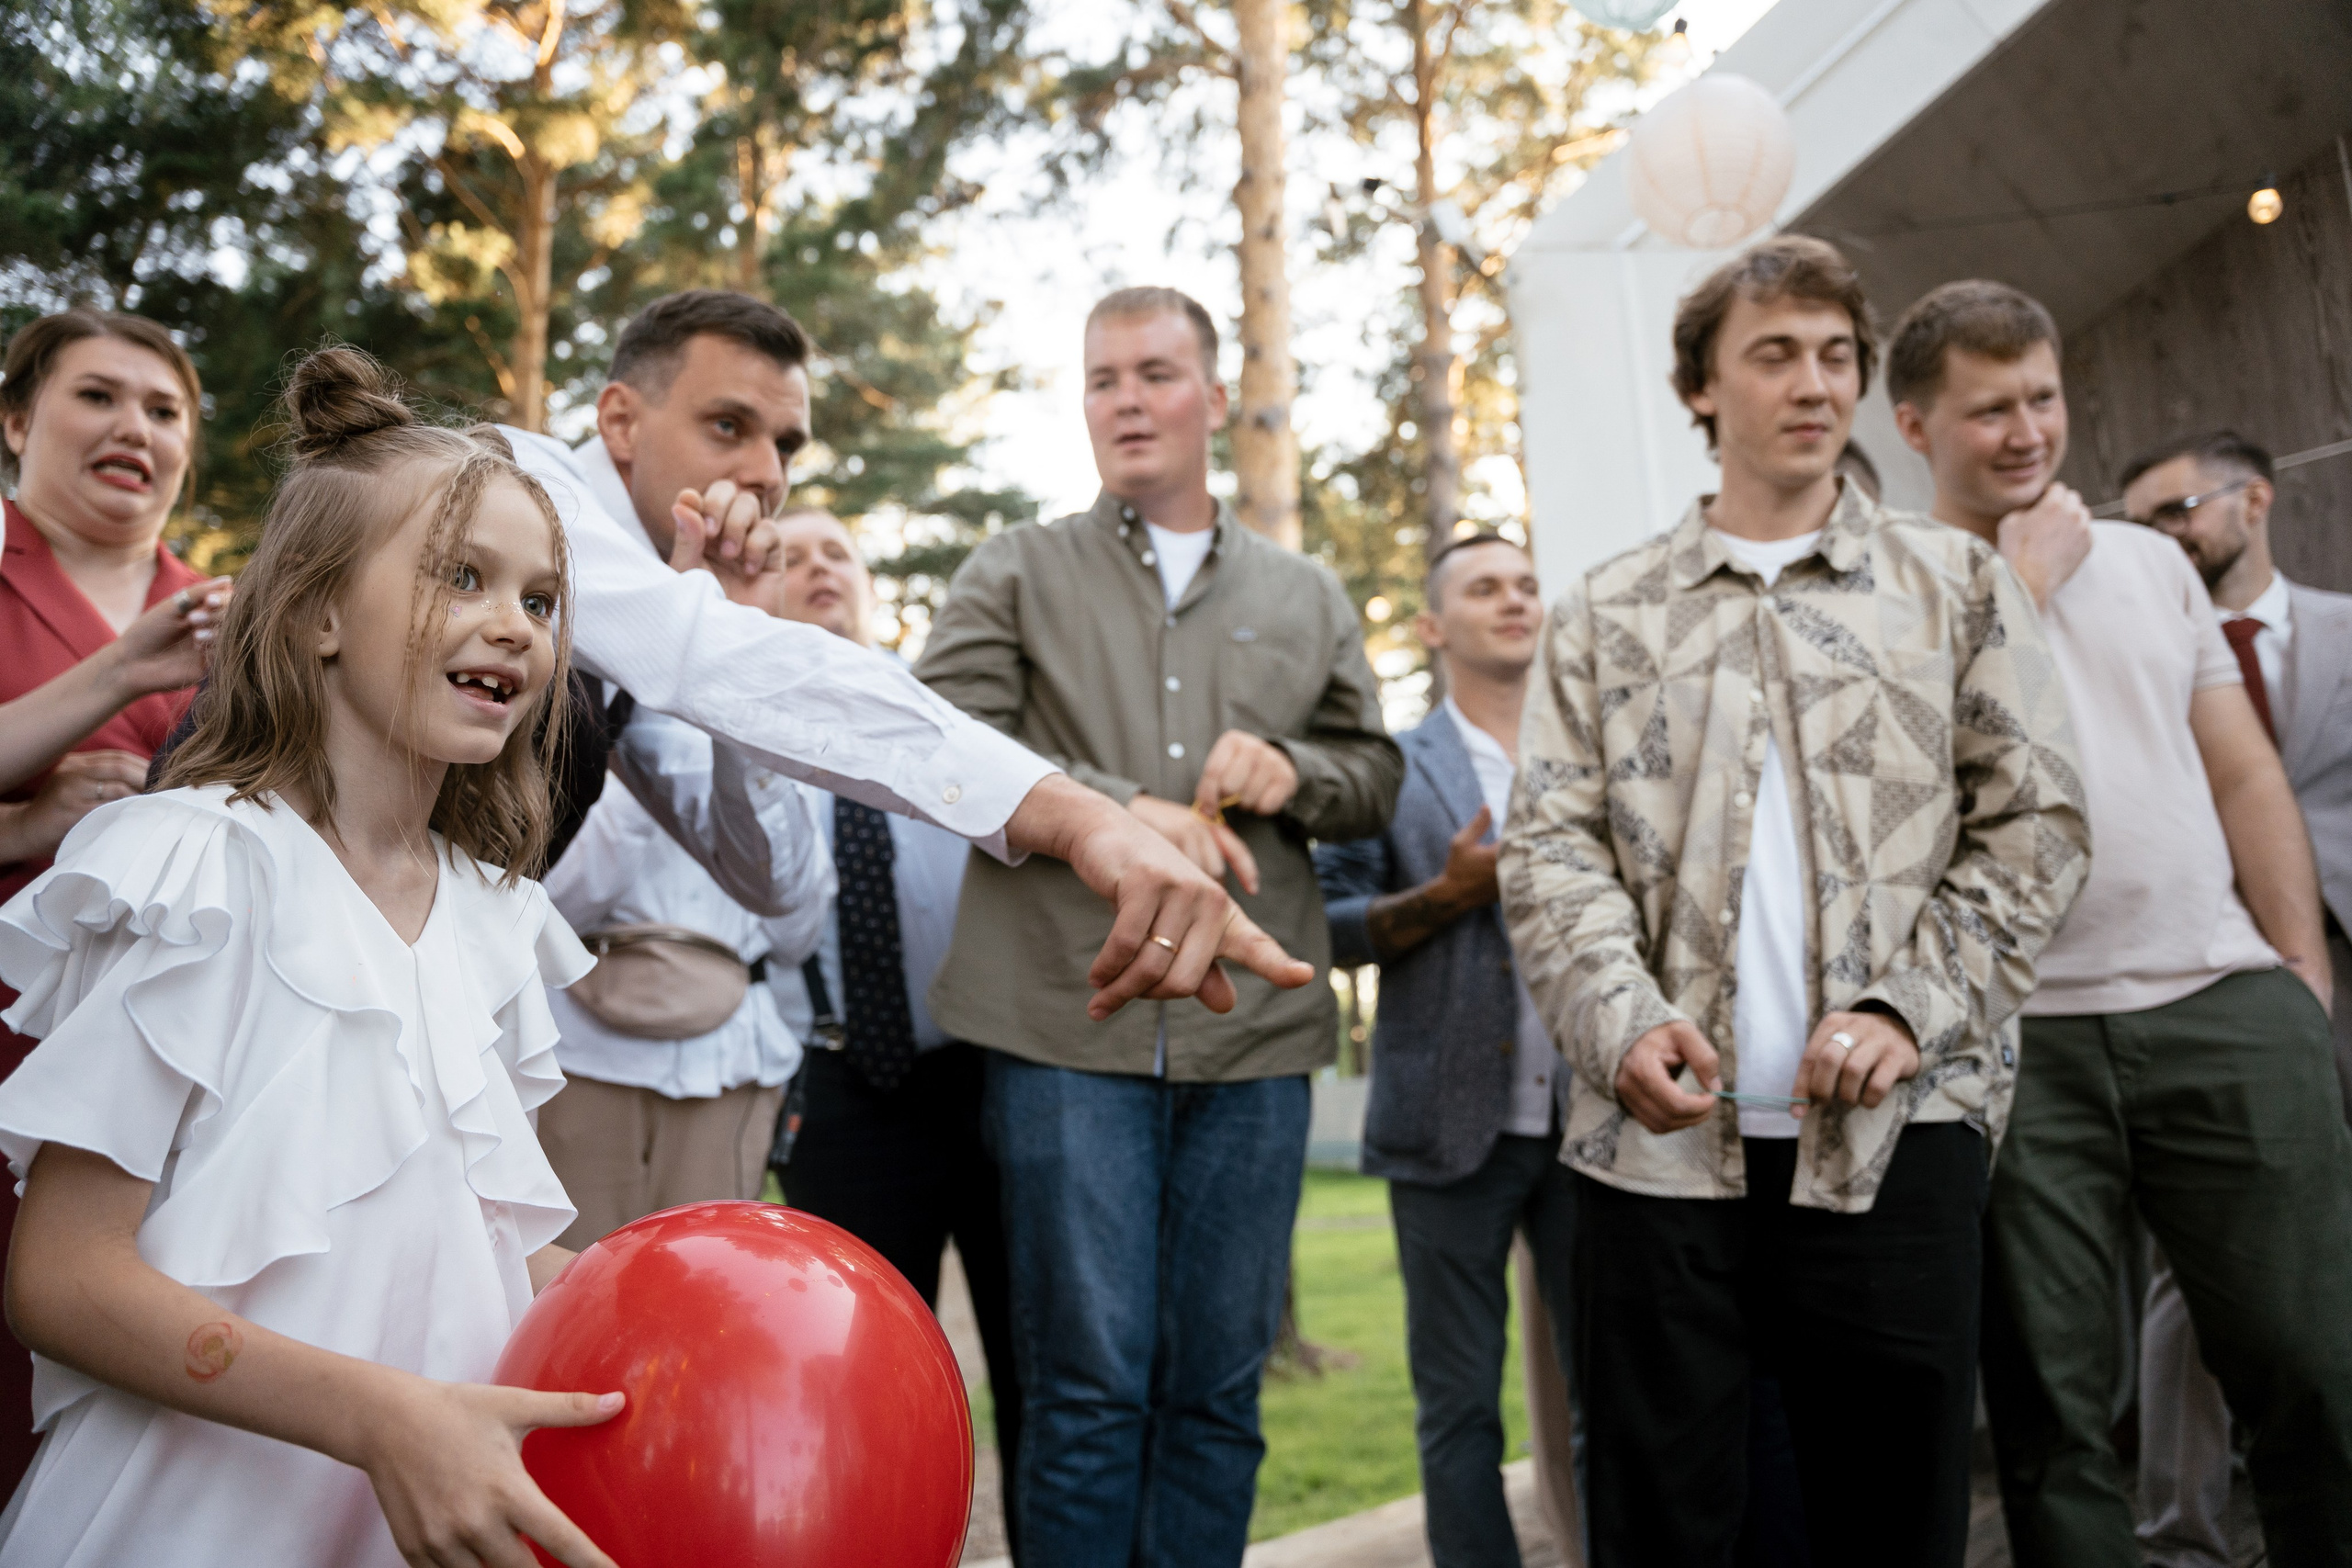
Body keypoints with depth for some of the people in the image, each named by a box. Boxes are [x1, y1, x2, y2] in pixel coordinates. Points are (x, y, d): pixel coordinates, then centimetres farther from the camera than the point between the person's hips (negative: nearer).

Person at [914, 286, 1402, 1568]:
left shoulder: (1306, 599, 17)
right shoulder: (1015, 573, 9)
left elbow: (1377, 773, 18)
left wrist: (1294, 773, -4)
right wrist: (1125, 811, -12)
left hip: (1254, 1033, 3)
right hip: (1067, 1022, -3)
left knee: (1219, 1388, 8)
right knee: (1086, 1387, -1)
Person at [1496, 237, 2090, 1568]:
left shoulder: (1958, 584, 12)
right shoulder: (1607, 614, 13)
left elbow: (2036, 823, 6)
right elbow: (1553, 847, 5)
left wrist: (1907, 1010, -8)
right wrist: (1623, 1017, -13)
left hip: (1895, 1123, 0)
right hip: (1660, 1127, 0)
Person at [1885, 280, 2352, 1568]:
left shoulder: (2150, 562, 16)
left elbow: (2245, 775, 15)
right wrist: (2023, 577, -8)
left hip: (2224, 1007, 3)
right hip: (2016, 1037, -3)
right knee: (2050, 1402, 4)